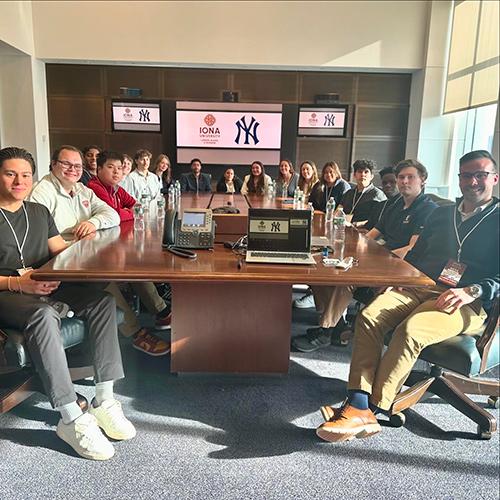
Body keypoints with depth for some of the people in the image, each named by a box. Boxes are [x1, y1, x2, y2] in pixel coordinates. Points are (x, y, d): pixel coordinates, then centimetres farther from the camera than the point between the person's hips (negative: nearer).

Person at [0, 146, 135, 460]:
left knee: (102, 301, -20)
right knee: (44, 315, -39)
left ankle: (104, 400, -21)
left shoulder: (40, 212, 19)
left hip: (45, 285, 6)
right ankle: (72, 419, -36)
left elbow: (62, 251, 15)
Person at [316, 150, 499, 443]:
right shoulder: (441, 214, 25)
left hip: (467, 303, -4)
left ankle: (372, 409, -27)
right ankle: (359, 406, -30)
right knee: (368, 317, -25)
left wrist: (472, 291, -20)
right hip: (419, 287, 5)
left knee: (410, 330, -35)